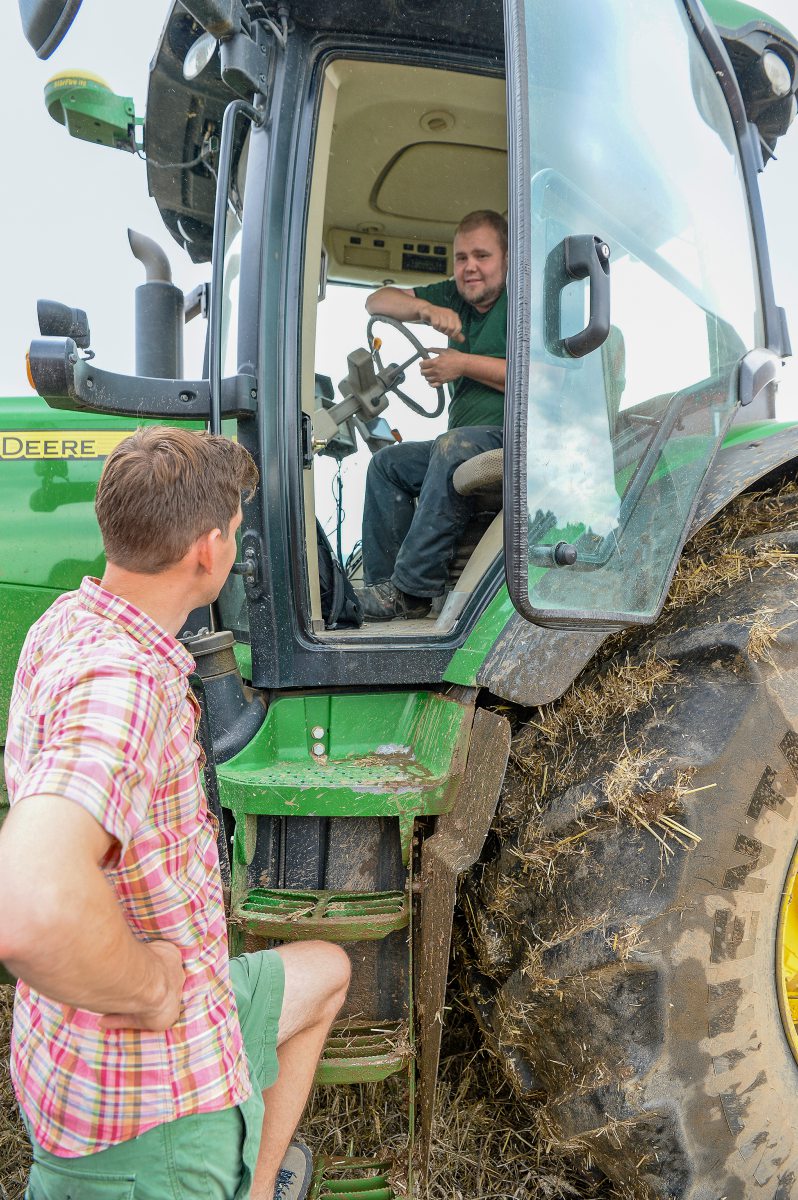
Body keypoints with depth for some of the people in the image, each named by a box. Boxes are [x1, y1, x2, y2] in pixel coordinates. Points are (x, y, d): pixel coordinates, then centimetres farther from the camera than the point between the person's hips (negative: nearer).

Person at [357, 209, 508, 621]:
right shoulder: (455, 297, 18)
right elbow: (376, 302, 14)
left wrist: (464, 364, -16)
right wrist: (426, 309, -7)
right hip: (469, 442, 9)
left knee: (453, 447, -34)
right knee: (387, 462, 4)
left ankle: (412, 591, -32)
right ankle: (382, 584, -4)